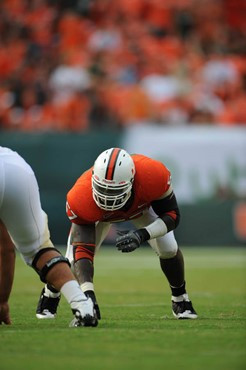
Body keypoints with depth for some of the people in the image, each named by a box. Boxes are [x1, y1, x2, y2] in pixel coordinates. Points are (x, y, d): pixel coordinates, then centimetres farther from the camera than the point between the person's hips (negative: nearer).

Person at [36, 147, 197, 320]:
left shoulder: (152, 175, -46)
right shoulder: (82, 198, -46)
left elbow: (172, 216, -30)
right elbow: (82, 250, -43)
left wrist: (143, 235, -48)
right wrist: (88, 293, -56)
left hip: (142, 203, 1)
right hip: (97, 213, -1)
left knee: (169, 250, -10)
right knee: (74, 258, -13)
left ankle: (180, 298, 21)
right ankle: (50, 296, 20)